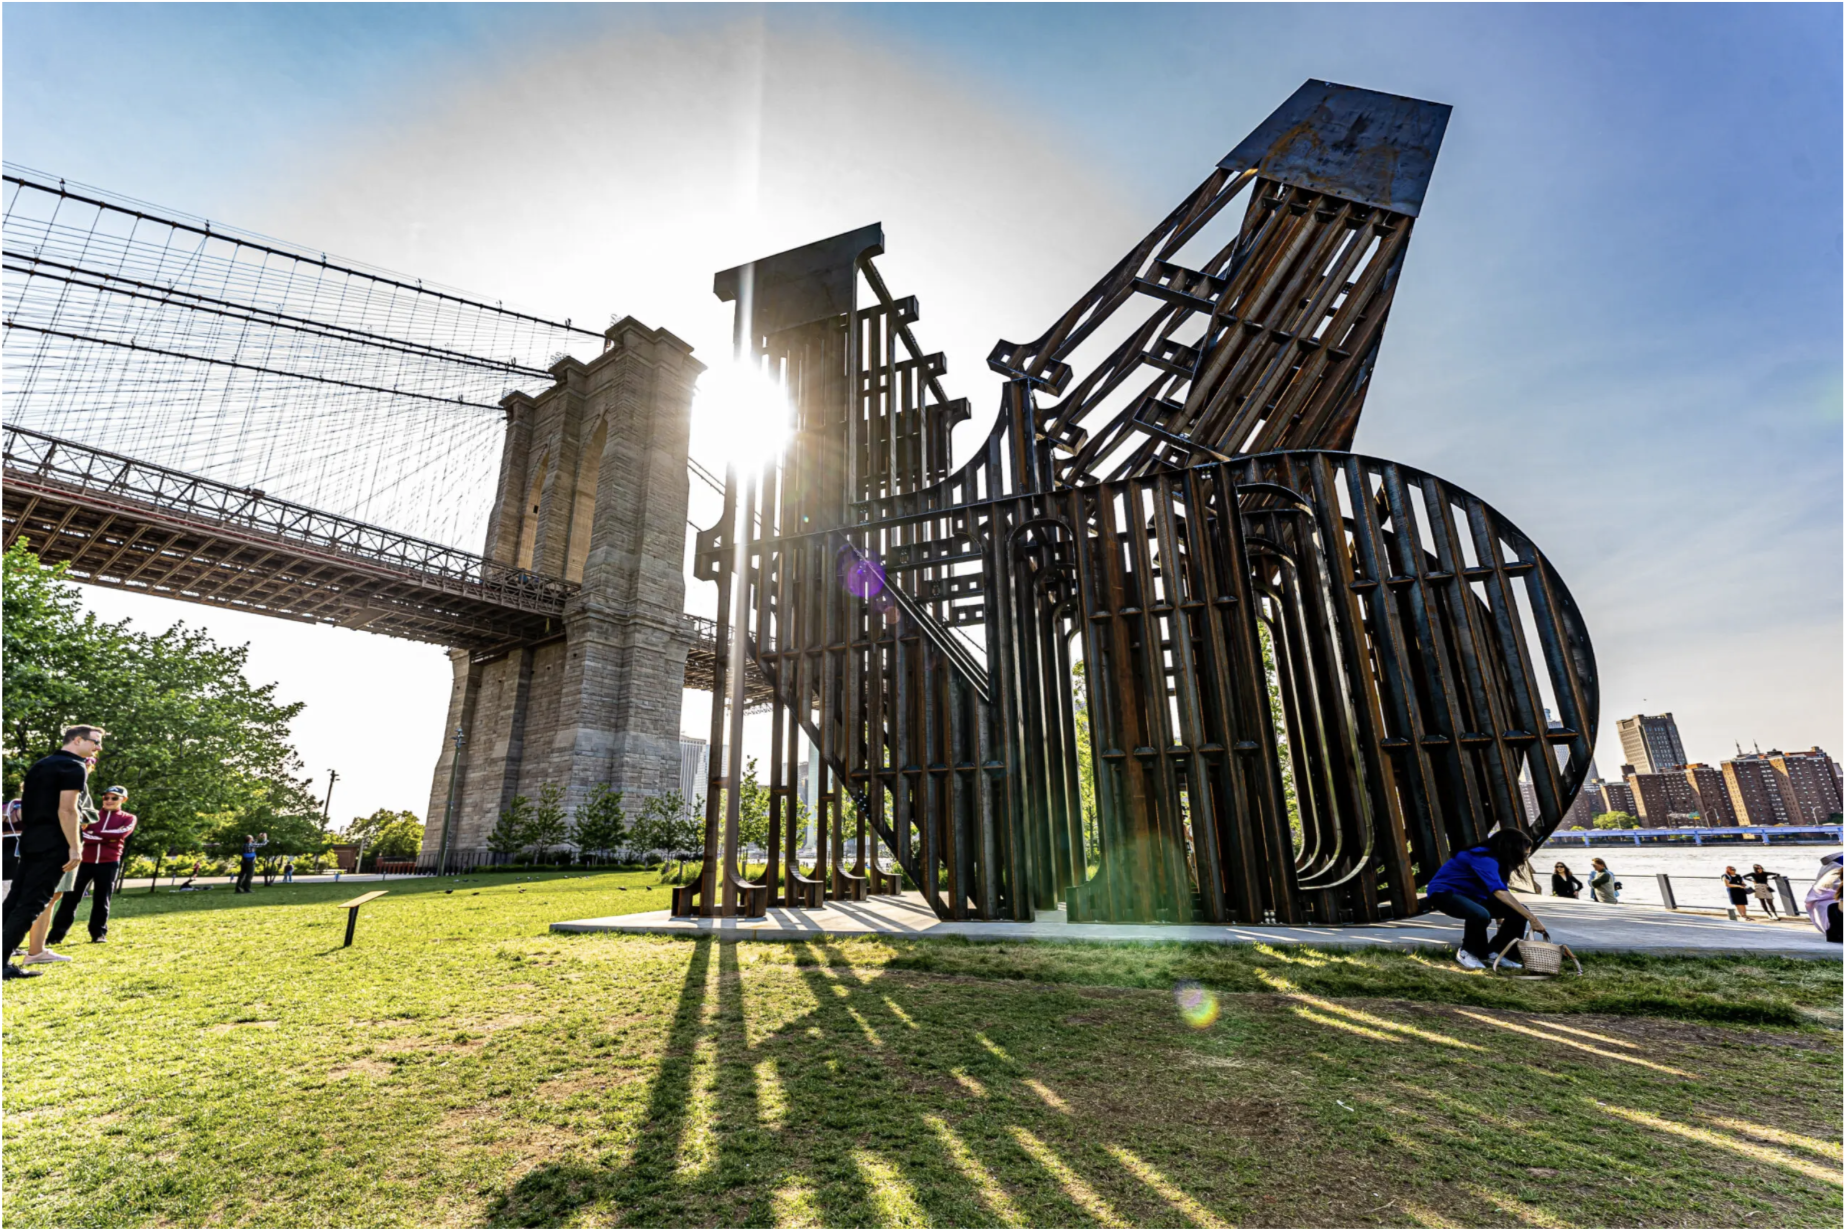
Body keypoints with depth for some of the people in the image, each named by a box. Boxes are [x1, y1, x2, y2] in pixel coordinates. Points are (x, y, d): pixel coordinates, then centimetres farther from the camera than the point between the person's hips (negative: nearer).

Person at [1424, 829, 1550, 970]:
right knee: (1480, 914, -38)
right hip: (1444, 892, -10)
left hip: (1471, 895, 10)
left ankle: (1493, 953, 8)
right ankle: (1467, 952, -9)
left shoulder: (1498, 861, 3)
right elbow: (1499, 892, -40)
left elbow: (1496, 897, 12)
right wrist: (1532, 918, -39)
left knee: (1518, 911, -5)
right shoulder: (1484, 859, -27)